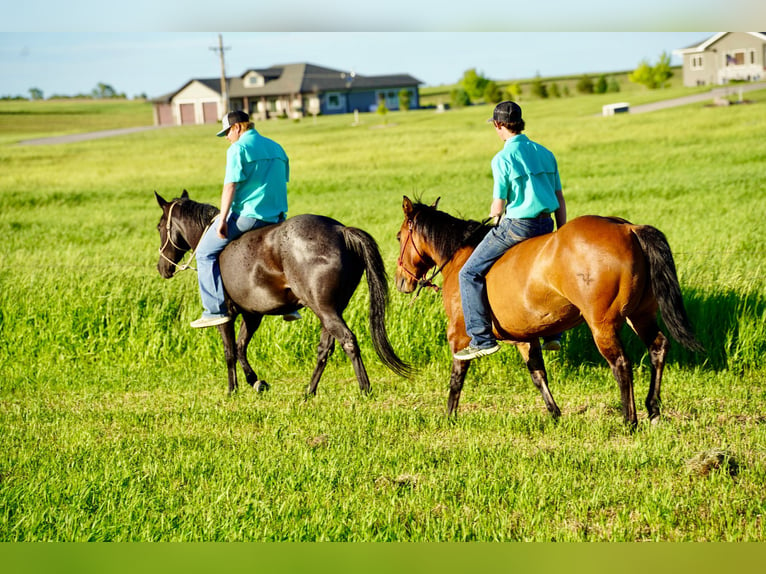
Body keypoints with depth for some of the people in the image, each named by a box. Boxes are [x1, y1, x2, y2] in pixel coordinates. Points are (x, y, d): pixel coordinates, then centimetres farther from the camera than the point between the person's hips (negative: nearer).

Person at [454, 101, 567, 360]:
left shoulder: (502, 159, -11)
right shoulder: (545, 153, 9)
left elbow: (498, 207, -10)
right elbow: (560, 199, 12)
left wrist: (493, 221, 13)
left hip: (516, 225, -7)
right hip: (546, 225, 7)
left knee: (470, 273, 1)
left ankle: (482, 339, -7)